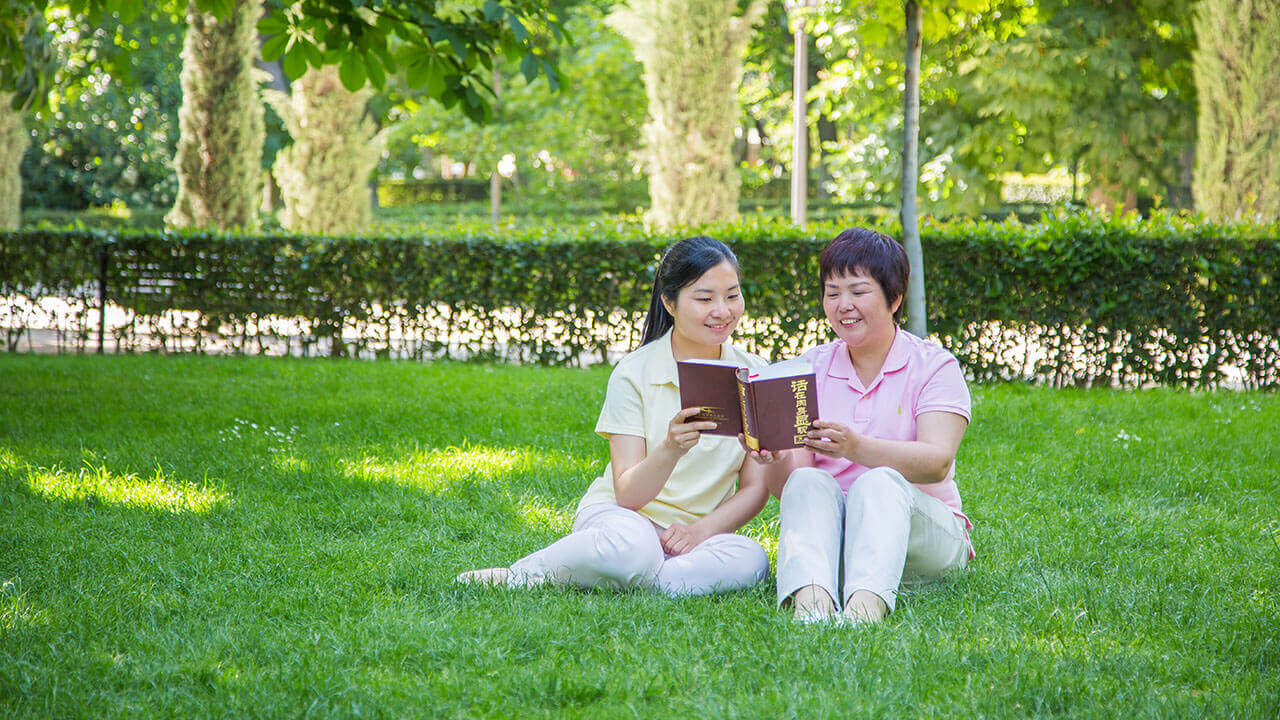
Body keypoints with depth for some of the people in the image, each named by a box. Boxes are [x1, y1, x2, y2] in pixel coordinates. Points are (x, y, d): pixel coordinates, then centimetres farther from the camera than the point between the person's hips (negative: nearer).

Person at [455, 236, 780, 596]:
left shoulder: (754, 374, 2)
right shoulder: (634, 374, -8)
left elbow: (755, 487, 1)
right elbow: (628, 494, -14)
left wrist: (703, 528, -19)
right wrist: (670, 449, -34)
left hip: (697, 533, 4)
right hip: (619, 515, -4)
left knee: (750, 559, -33)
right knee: (631, 546, -42)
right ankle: (523, 573, -15)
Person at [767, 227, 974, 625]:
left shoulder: (934, 365, 2)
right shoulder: (810, 368, 11)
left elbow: (937, 463, -16)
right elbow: (791, 480, 0)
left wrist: (857, 447, -33)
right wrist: (775, 460, -26)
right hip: (829, 532, 2)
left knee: (879, 482, -32)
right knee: (808, 483, -28)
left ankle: (865, 607, -58)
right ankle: (810, 602, -55)